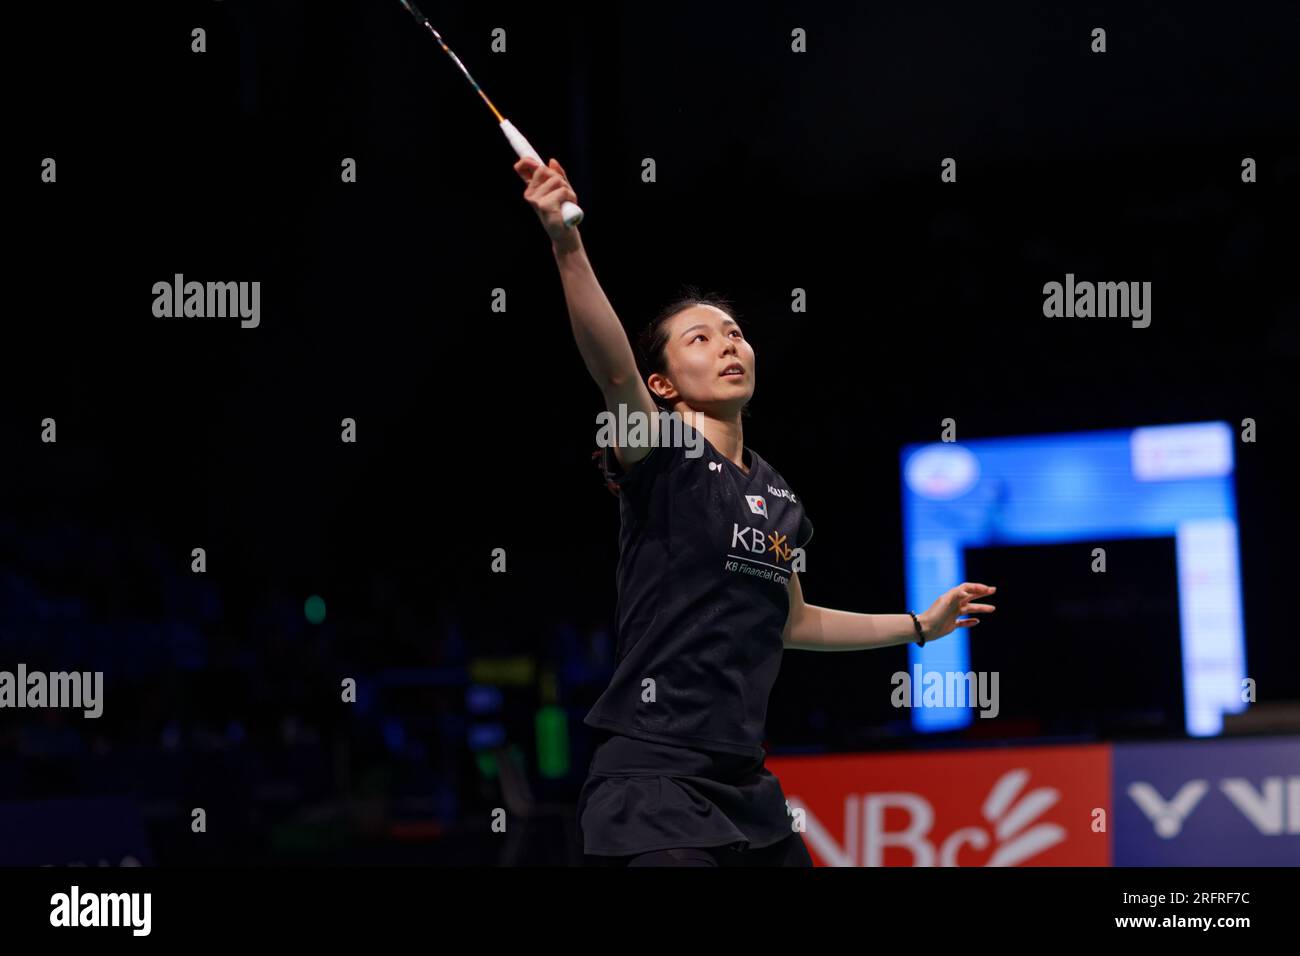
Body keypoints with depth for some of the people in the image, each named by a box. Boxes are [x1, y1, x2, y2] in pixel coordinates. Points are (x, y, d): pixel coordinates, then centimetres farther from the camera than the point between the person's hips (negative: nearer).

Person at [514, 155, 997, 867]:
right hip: (652, 784, -7)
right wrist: (566, 242, -42)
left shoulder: (780, 499, 15)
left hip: (744, 790, 8)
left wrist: (920, 624, 39)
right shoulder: (660, 458, -6)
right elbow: (613, 367, -26)